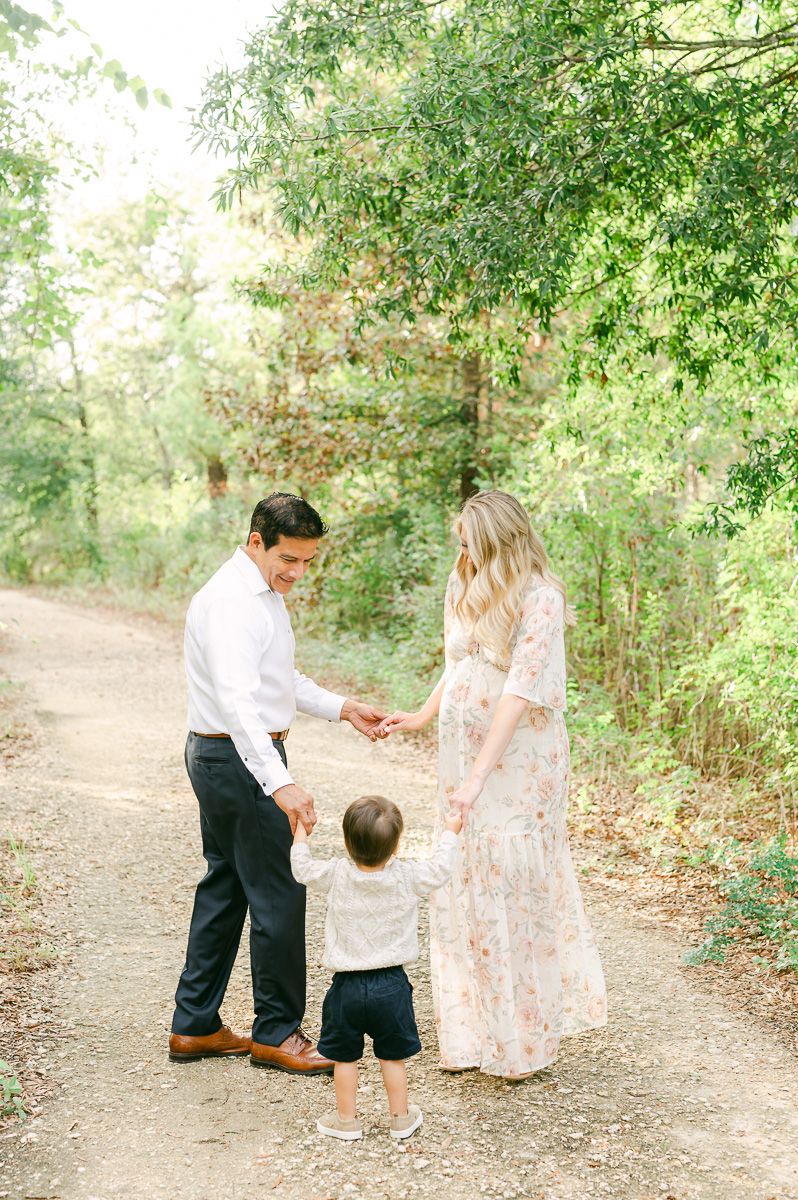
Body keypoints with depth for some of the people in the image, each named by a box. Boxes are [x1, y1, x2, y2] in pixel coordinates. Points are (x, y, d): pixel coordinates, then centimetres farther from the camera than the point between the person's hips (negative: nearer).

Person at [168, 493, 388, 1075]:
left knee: (225, 887, 16)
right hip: (240, 759, -11)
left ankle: (194, 1026, 25)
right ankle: (277, 1032, 11)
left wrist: (343, 707, 13)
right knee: (279, 894, -2)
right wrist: (281, 784, -43)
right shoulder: (232, 602, -22)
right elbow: (237, 700, -34)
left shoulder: (266, 593, 11)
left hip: (219, 760, 11)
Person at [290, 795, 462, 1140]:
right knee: (393, 1056, 15)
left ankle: (346, 1119, 23)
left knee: (345, 1057, 13)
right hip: (391, 985, 1)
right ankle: (400, 1117, 26)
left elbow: (301, 867, 5)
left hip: (347, 986, -1)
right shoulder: (407, 878, -11)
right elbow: (439, 869, 5)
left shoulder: (336, 875, -11)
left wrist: (300, 833, 22)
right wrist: (450, 832, 21)